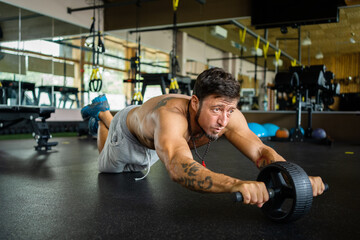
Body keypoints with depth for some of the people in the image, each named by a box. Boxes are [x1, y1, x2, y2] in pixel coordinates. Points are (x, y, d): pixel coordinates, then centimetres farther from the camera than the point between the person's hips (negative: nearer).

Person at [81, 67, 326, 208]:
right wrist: (238, 184, -88)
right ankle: (101, 112, 46)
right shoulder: (171, 116, -55)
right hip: (129, 130, -5)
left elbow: (260, 151, -37)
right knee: (108, 168, 28)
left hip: (154, 143, 5)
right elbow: (179, 168, -72)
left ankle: (103, 113, 57)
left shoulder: (228, 115, -38)